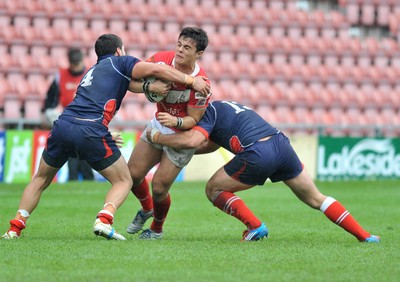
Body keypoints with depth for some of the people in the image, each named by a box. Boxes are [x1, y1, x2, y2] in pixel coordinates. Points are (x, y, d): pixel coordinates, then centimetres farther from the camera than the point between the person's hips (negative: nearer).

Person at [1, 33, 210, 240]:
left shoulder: (92, 71, 33)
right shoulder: (120, 62, 14)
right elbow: (155, 69, 1)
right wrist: (191, 80, 5)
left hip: (62, 127, 5)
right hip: (91, 133, -5)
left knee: (41, 179, 25)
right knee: (124, 181, 11)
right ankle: (104, 220, -14)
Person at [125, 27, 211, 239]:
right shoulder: (163, 59, -17)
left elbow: (194, 120, -21)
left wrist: (176, 121, -40)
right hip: (158, 126, 5)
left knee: (159, 188, -7)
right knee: (133, 174, 4)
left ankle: (157, 228, 25)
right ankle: (146, 209, 38)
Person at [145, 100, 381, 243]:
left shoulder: (208, 111, 8)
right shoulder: (225, 107, 34)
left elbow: (193, 140, -10)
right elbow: (211, 145, 37)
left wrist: (157, 137, 4)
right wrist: (175, 149, 33)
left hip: (257, 154, -8)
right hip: (281, 144, 8)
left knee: (214, 189, 13)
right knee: (315, 198, 17)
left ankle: (255, 226, 2)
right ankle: (364, 235, 11)